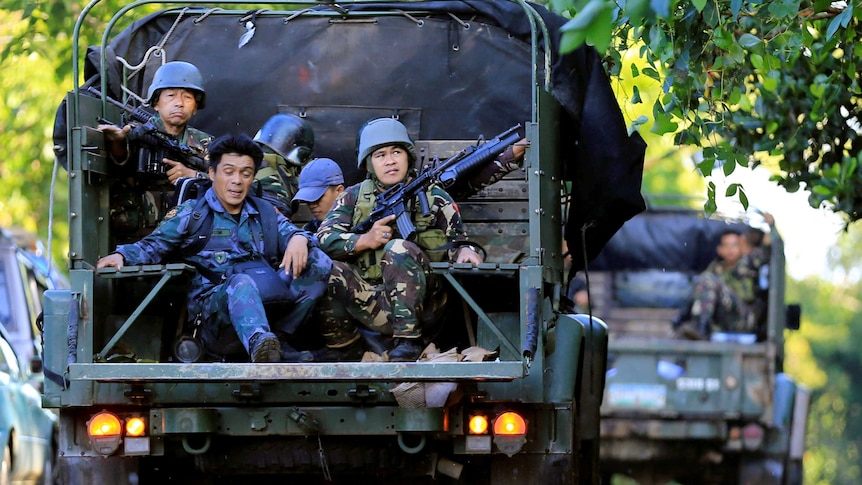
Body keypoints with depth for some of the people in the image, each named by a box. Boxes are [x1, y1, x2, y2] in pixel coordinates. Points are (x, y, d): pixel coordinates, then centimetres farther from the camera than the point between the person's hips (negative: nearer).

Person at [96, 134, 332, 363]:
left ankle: (277, 341, -21)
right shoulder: (190, 214, 15)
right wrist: (122, 255, -14)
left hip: (264, 306, 4)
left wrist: (299, 238, -12)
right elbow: (152, 246, 9)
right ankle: (258, 344, -72)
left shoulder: (264, 213, 26)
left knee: (318, 262, -13)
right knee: (241, 282, -39)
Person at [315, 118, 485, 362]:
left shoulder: (434, 198, 8)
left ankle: (408, 340, -26)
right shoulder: (354, 197, 11)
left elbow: (456, 242, 9)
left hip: (419, 305, -2)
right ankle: (341, 342, -1)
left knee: (399, 248, -29)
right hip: (373, 309, 2)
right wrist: (365, 241, -17)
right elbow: (324, 239, -1)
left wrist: (465, 251, -15)